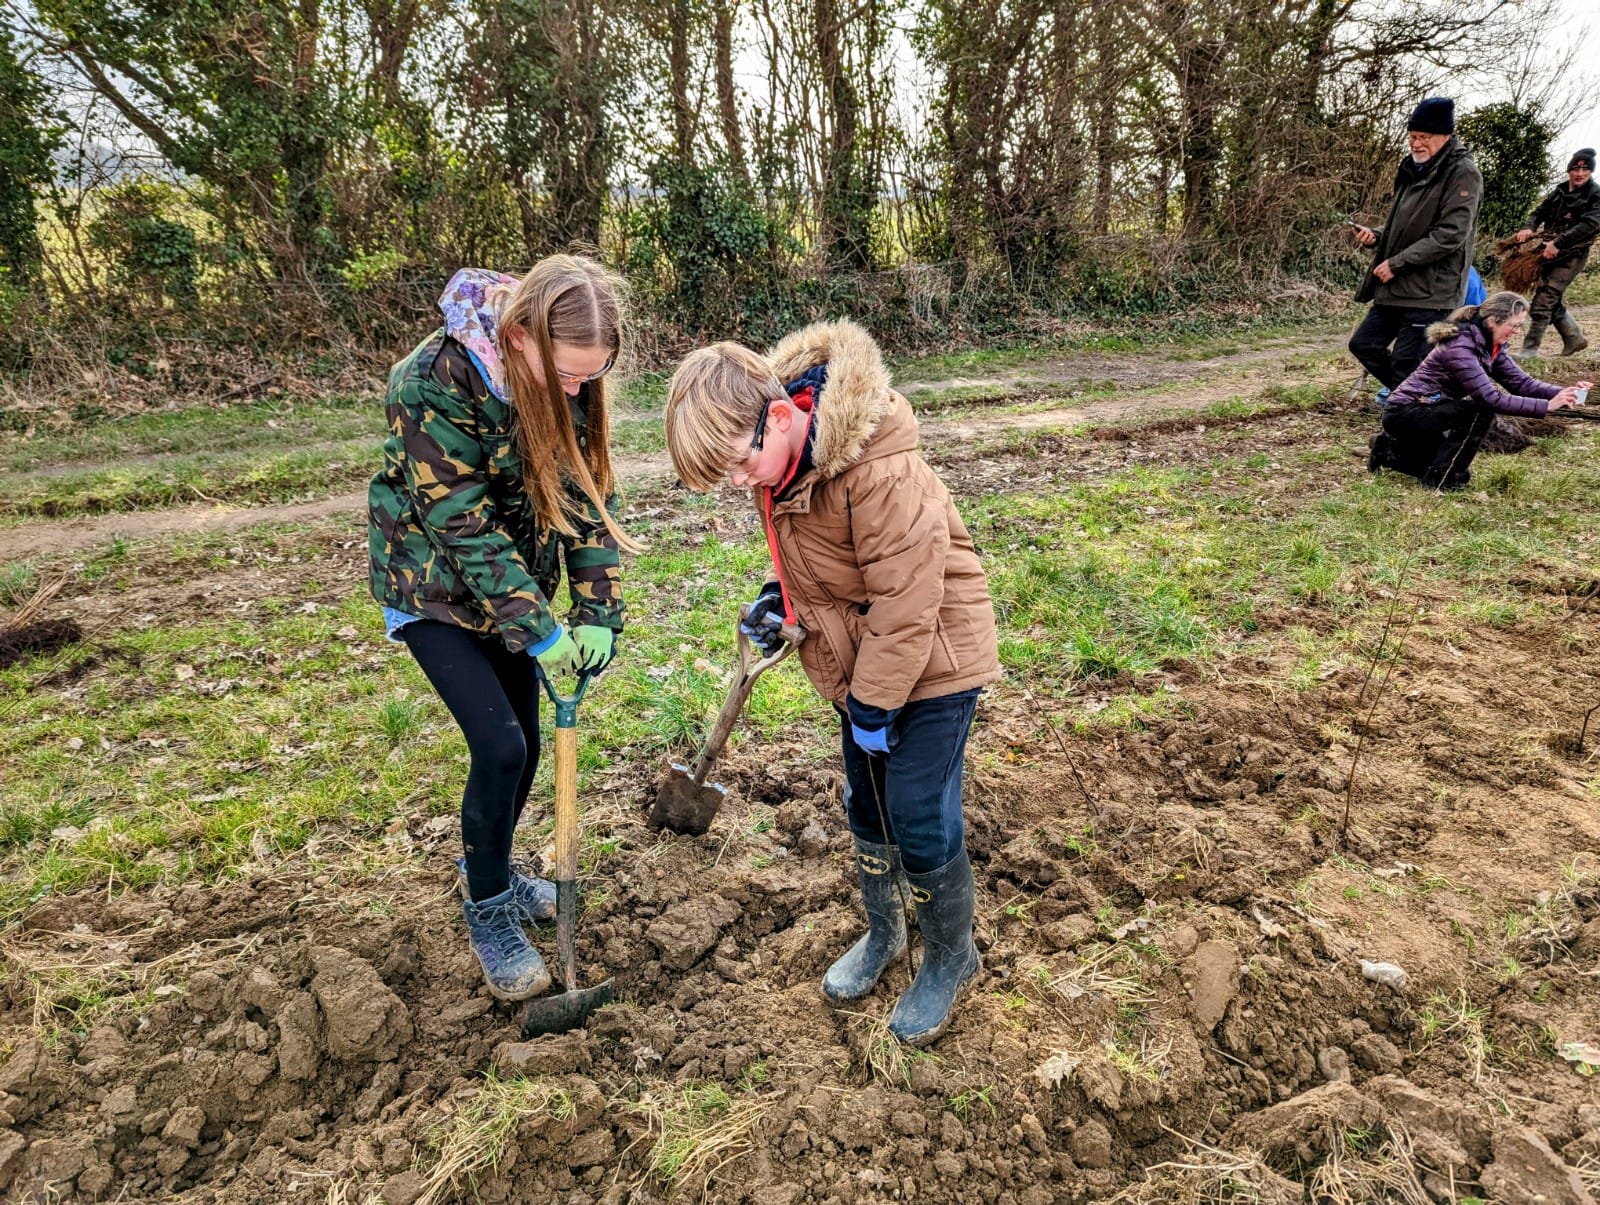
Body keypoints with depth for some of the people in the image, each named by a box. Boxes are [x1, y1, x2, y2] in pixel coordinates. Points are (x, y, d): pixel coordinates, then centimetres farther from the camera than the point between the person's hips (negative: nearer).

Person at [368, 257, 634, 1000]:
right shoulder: (435, 384, -29)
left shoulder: (570, 375, -12)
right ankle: (487, 909, 12)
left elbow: (589, 493, -8)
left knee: (523, 745, 11)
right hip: (435, 587, -5)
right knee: (499, 745, -12)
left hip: (514, 583, 6)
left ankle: (489, 871, 37)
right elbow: (463, 525, -27)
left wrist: (597, 615, -15)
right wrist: (540, 633, -27)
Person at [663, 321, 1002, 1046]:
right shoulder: (778, 456, -6)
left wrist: (873, 709, -18)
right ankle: (882, 933, 41)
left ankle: (950, 957, 26)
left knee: (920, 821, 0)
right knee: (867, 809, 18)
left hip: (932, 659, -8)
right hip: (861, 660, 8)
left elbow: (906, 603, -27)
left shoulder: (880, 470, -33)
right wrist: (777, 597, -6)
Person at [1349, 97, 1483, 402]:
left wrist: (1396, 263, -19)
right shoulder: (1415, 170, 16)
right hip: (1396, 286, 9)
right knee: (1363, 344, 12)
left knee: (1405, 363, -10)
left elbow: (1449, 235, -18)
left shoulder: (1462, 174, -10)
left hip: (1431, 291, -9)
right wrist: (1376, 236, 5)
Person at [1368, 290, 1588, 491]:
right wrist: (1546, 406, -30)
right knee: (1481, 411, -25)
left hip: (1425, 413, 9)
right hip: (1404, 414, -9)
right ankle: (1440, 478, -15)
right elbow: (1490, 398, -30)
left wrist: (1561, 392, -15)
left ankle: (1391, 449, 23)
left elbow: (1520, 382, 0)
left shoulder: (1490, 346, 3)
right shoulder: (1460, 346, -25)